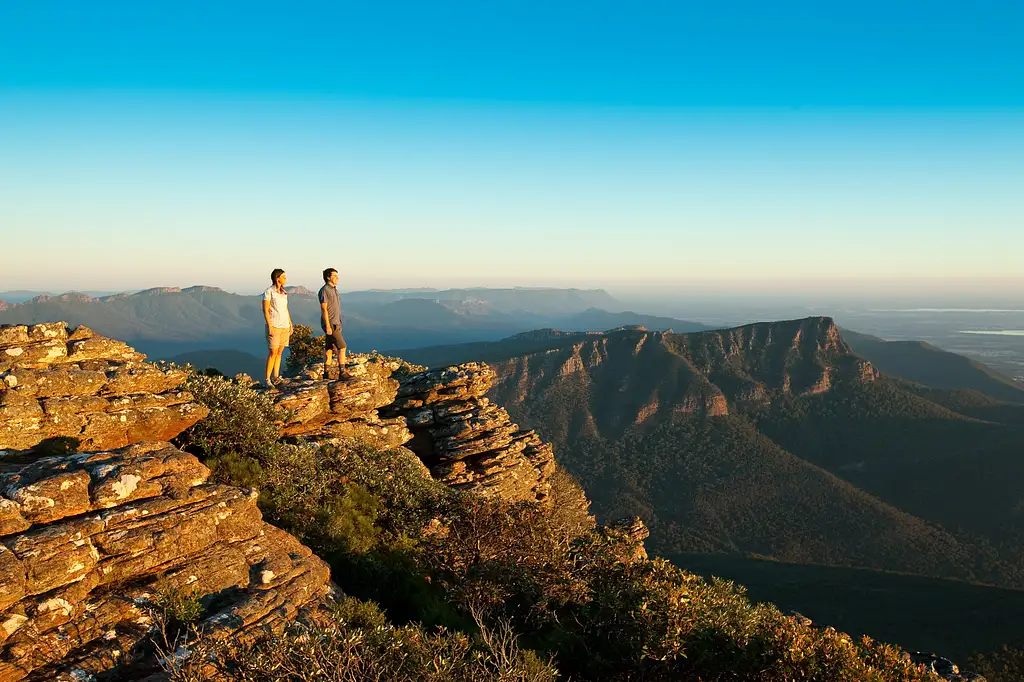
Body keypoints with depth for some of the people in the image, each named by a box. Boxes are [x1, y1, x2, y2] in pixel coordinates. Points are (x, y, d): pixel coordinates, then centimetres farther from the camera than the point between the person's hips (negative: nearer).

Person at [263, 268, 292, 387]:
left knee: (280, 351, 8)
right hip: (274, 326, -7)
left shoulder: (283, 292, 12)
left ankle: (276, 376, 14)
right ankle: (267, 379, -5)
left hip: (285, 326, 7)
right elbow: (265, 310, -12)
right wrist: (270, 327, -17)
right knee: (273, 352, -9)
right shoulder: (269, 291, -9)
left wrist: (290, 325, 14)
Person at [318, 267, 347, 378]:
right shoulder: (324, 290, -13)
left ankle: (326, 373, 14)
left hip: (335, 323, 9)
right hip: (330, 324, -9)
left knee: (329, 348, 10)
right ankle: (342, 373, -11)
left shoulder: (333, 289, 15)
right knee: (342, 347, -12)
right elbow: (324, 309, -18)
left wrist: (338, 324, 19)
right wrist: (328, 326, -22)